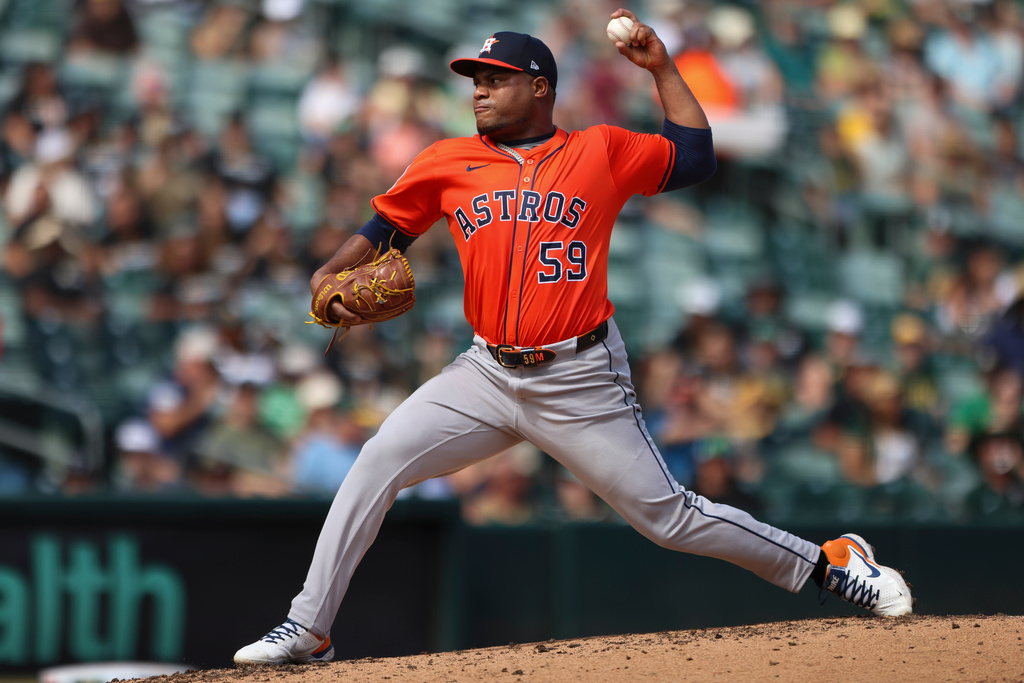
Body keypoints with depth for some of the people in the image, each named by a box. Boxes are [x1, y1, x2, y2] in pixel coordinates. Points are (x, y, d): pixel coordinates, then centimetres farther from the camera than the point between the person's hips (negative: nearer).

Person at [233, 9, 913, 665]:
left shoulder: (602, 152, 3)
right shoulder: (448, 163, 8)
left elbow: (695, 159, 8)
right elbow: (385, 228, 15)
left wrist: (663, 69, 5)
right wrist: (328, 277, -3)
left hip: (581, 384, -3)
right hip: (488, 375, 3)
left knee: (669, 515, -3)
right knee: (379, 461, -11)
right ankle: (309, 630, -5)